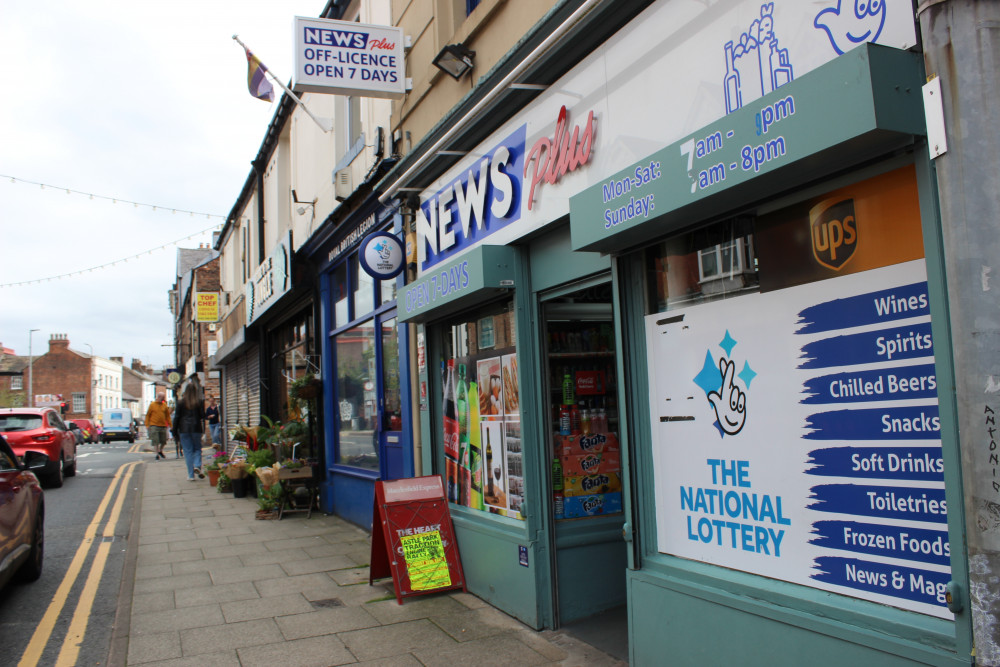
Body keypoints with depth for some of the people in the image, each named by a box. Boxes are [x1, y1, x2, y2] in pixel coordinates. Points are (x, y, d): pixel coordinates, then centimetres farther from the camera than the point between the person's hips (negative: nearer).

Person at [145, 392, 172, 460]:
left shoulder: (165, 405, 9)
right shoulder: (152, 405, 1)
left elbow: (167, 416, 12)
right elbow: (147, 415, 3)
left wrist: (170, 424, 7)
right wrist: (147, 425, -4)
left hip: (163, 426, 3)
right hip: (154, 426, -3)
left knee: (163, 441, 7)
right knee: (155, 442, -5)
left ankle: (160, 451, 31)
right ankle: (157, 455, 2)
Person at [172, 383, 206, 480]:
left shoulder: (181, 402, -1)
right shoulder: (199, 402, -2)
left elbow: (177, 417, 1)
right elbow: (202, 416, -3)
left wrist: (175, 432, 6)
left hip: (184, 429, 0)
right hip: (196, 428, 0)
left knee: (188, 451, 4)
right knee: (197, 448, 15)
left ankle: (191, 475, 3)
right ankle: (197, 465, -11)